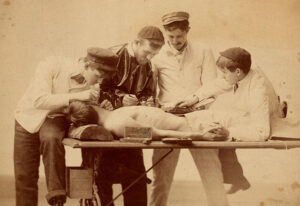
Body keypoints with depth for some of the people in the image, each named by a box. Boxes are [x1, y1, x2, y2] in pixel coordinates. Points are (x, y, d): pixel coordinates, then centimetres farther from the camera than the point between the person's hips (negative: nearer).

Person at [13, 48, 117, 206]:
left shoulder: (92, 84, -13)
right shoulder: (52, 65, -25)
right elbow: (38, 100, -32)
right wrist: (75, 96, -39)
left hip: (56, 119, 1)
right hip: (29, 119, -1)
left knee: (51, 138, -34)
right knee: (24, 176, -3)